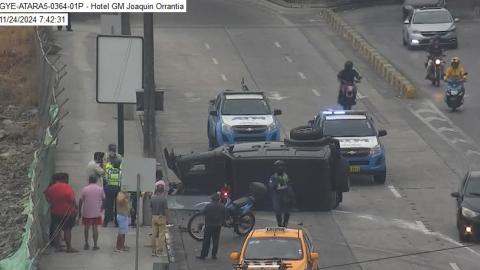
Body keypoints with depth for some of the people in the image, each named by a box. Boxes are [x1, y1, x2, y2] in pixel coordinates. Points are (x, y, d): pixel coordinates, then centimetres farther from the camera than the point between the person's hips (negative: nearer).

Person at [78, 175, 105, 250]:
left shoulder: (85, 189, -5)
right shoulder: (100, 189, -2)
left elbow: (81, 201, -4)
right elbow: (103, 199, 5)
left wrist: (79, 212, 5)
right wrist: (102, 208, 23)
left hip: (86, 213, 0)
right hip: (97, 213, 0)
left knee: (86, 228, 14)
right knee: (95, 228, 4)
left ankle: (86, 244, 17)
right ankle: (95, 245, 3)